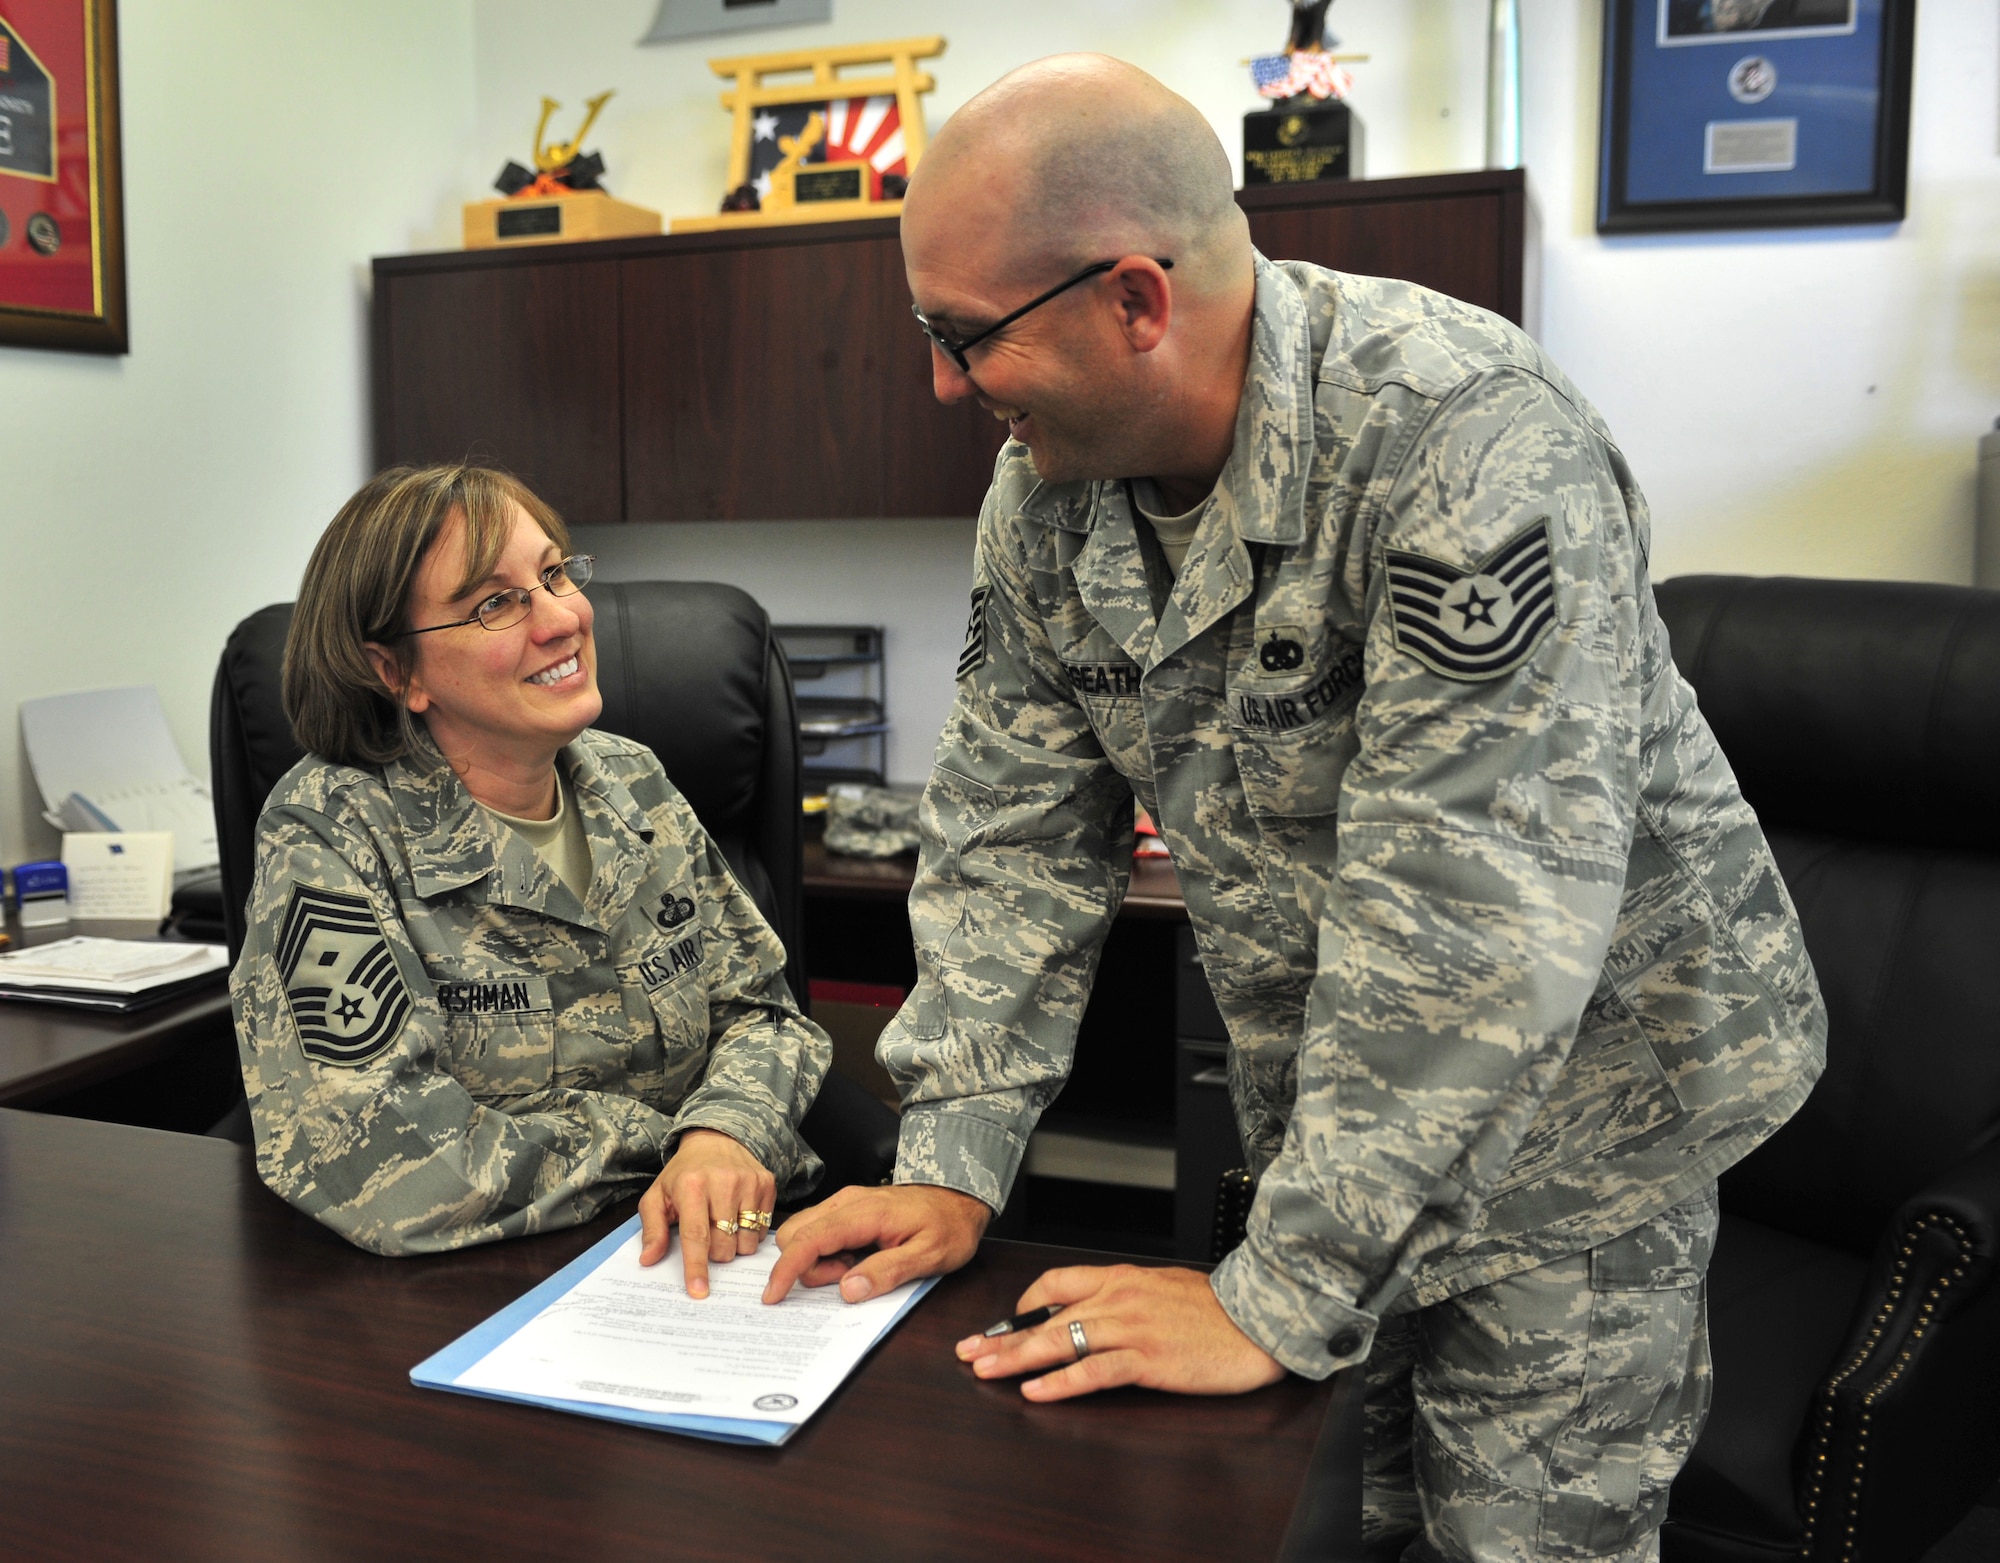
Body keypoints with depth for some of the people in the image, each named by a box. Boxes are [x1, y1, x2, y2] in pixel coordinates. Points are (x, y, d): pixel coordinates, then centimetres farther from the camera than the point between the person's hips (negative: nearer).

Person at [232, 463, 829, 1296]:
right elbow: (378, 1172, -21)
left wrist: (727, 1132, -17)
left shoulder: (631, 783, 5)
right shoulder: (328, 830, -13)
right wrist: (658, 1135, -13)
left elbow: (759, 1009, 6)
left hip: (702, 1259, 6)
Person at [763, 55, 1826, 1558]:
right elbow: (1018, 828, -1)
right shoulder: (1050, 482, -6)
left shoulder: (1466, 438, -30)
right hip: (1320, 1094, 6)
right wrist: (954, 1162, -6)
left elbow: (1469, 923, -33)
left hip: (1571, 1087, -5)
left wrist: (1279, 1297, -28)